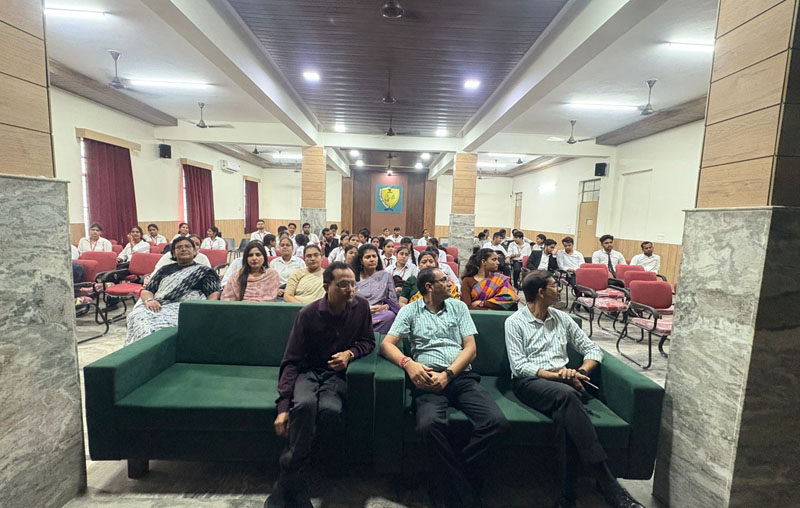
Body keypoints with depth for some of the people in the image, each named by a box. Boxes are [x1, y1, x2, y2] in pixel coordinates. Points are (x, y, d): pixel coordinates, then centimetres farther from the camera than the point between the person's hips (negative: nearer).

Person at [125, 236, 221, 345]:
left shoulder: (204, 271, 16)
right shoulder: (165, 270, 28)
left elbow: (214, 294, 3)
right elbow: (146, 290, 21)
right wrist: (149, 300, -4)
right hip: (158, 307, 4)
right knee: (138, 316, -30)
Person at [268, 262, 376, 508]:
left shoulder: (361, 306, -6)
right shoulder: (308, 314, -11)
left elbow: (368, 342, 7)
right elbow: (291, 361, -9)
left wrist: (350, 353, -16)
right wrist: (283, 406, -18)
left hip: (337, 373, 1)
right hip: (308, 371, -1)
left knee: (330, 410, -32)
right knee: (304, 404, -35)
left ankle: (289, 473, -9)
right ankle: (292, 482, -15)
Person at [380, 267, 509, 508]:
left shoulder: (458, 307, 16)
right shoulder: (410, 310, 10)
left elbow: (470, 348, 8)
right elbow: (387, 344, 2)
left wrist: (447, 374, -8)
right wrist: (408, 363, -19)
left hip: (461, 376, 3)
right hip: (428, 378, -2)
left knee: (496, 422, -23)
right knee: (430, 424, -34)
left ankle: (447, 486, -6)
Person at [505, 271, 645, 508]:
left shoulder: (562, 318, 16)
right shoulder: (515, 322, 0)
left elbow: (593, 349, 15)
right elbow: (519, 366, -8)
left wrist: (580, 372, -6)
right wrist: (555, 375, -18)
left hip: (562, 381, 4)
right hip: (529, 381, -4)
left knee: (564, 412, -33)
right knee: (566, 395, -35)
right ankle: (608, 485, -31)